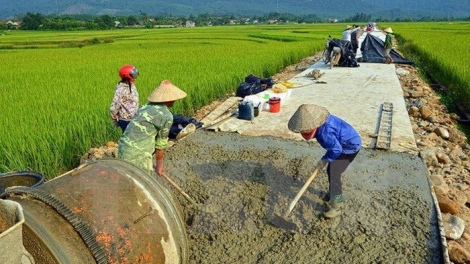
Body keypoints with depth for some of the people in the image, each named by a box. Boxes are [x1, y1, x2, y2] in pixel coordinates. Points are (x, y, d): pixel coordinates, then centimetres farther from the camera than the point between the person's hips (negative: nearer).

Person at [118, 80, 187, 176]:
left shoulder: (146, 107, 14)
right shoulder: (167, 115, -10)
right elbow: (161, 142, -1)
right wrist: (159, 164, 12)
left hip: (124, 148, 9)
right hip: (137, 154, -9)